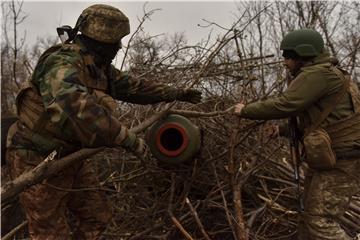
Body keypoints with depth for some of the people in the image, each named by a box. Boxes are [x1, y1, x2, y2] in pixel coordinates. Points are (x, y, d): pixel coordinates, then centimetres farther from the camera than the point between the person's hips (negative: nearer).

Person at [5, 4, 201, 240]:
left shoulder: (100, 68, 2)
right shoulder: (61, 65, -28)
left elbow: (133, 86, 13)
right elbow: (79, 110, -45)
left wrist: (176, 93, 18)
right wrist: (130, 140, -39)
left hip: (72, 157, 9)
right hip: (38, 160, -8)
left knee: (98, 216, 14)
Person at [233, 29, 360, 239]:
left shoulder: (317, 74, -16)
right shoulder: (324, 74, 18)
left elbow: (284, 105, -23)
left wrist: (245, 110, -10)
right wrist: (283, 130, 15)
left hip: (341, 160, -11)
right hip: (328, 157, 11)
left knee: (321, 223, -8)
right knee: (311, 217, 17)